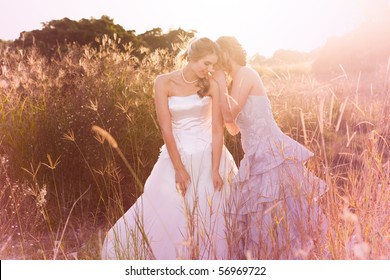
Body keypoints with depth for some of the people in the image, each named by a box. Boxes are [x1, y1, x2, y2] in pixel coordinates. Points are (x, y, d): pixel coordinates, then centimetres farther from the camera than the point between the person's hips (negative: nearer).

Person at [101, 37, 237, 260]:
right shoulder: (164, 82, -9)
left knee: (211, 215, 1)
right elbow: (166, 128, -11)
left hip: (209, 155, 1)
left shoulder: (212, 85, -6)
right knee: (161, 213, 2)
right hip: (178, 154, 0)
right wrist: (179, 168, -12)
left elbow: (218, 129, -8)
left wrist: (215, 169, -15)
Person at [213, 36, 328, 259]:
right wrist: (218, 92, 18)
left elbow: (230, 112, -18)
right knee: (262, 221, 14)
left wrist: (220, 79, -9)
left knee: (280, 219, -4)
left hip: (272, 155, -10)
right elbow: (233, 128, 21)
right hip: (260, 158, 10)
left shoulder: (245, 73, -8)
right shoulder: (236, 82, 18)